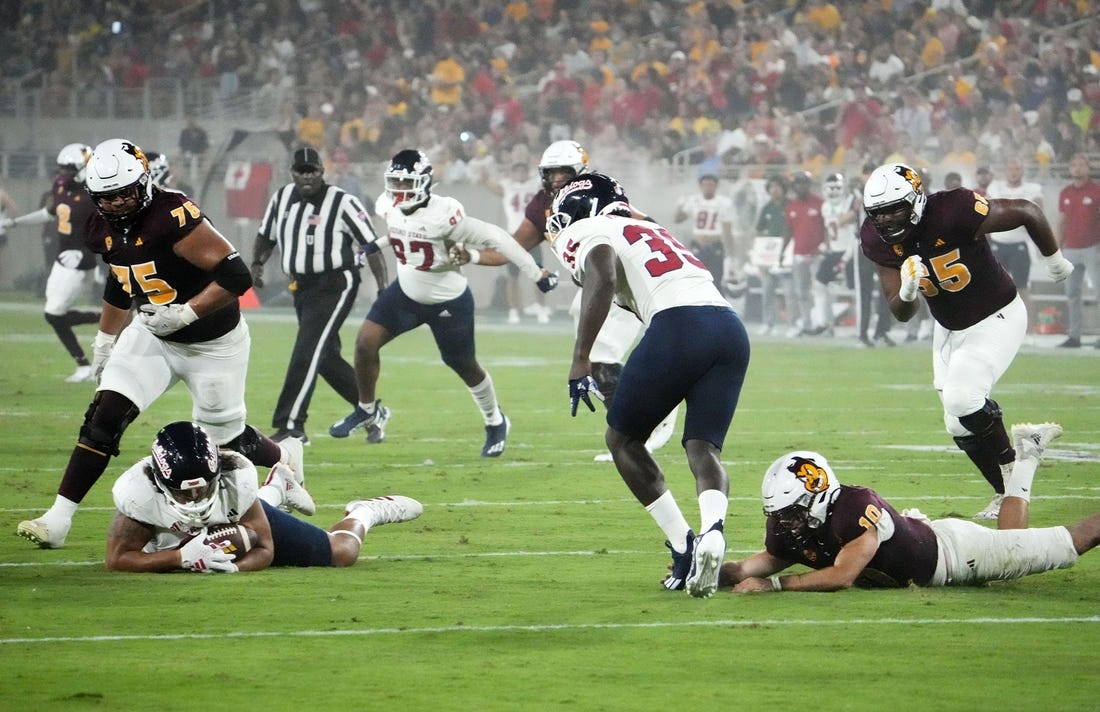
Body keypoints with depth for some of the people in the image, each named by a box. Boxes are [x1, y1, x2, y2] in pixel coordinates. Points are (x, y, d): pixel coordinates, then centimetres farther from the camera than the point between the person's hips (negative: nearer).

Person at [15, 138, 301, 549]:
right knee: (103, 419, -10)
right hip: (152, 335, 6)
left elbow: (236, 276, -31)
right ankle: (58, 519, -9)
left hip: (213, 343, -6)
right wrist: (105, 343, 19)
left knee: (225, 440, 8)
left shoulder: (174, 218, -30)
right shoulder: (104, 229, -6)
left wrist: (185, 313, -34)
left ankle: (284, 458, 42)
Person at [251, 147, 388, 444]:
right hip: (302, 286, 7)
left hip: (334, 286, -7)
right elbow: (266, 236, 22)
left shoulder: (343, 203, -12)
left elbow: (371, 246, -10)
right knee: (326, 357, 13)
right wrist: (256, 264, 4)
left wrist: (384, 289, -16)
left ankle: (291, 426, -15)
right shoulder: (282, 198, 7)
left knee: (306, 353, -15)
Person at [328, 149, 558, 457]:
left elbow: (494, 238, -26)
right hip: (406, 293, 5)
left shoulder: (443, 214, -31)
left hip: (449, 303, -5)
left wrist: (536, 273, -23)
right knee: (365, 342, -10)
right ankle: (368, 410, 12)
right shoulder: (388, 208, -11)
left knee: (465, 366, 12)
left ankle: (495, 423, 38)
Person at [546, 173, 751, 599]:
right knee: (703, 448, 7)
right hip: (731, 328, 7)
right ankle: (712, 528, -24)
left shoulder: (593, 232, 12)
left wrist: (581, 359, -14)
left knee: (623, 439, 12)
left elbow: (603, 279, -8)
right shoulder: (652, 232, 36)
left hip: (678, 327, -6)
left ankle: (683, 546, 2)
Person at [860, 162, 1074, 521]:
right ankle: (1006, 493, 26)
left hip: (996, 318, -7)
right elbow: (902, 314, -8)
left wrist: (1055, 261, -3)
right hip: (949, 328, 7)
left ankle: (1012, 473, 0)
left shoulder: (952, 214, -32)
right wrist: (907, 291, -33)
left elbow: (1028, 212, -19)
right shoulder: (879, 242, -13)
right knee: (960, 425, 7)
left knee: (961, 398, -24)